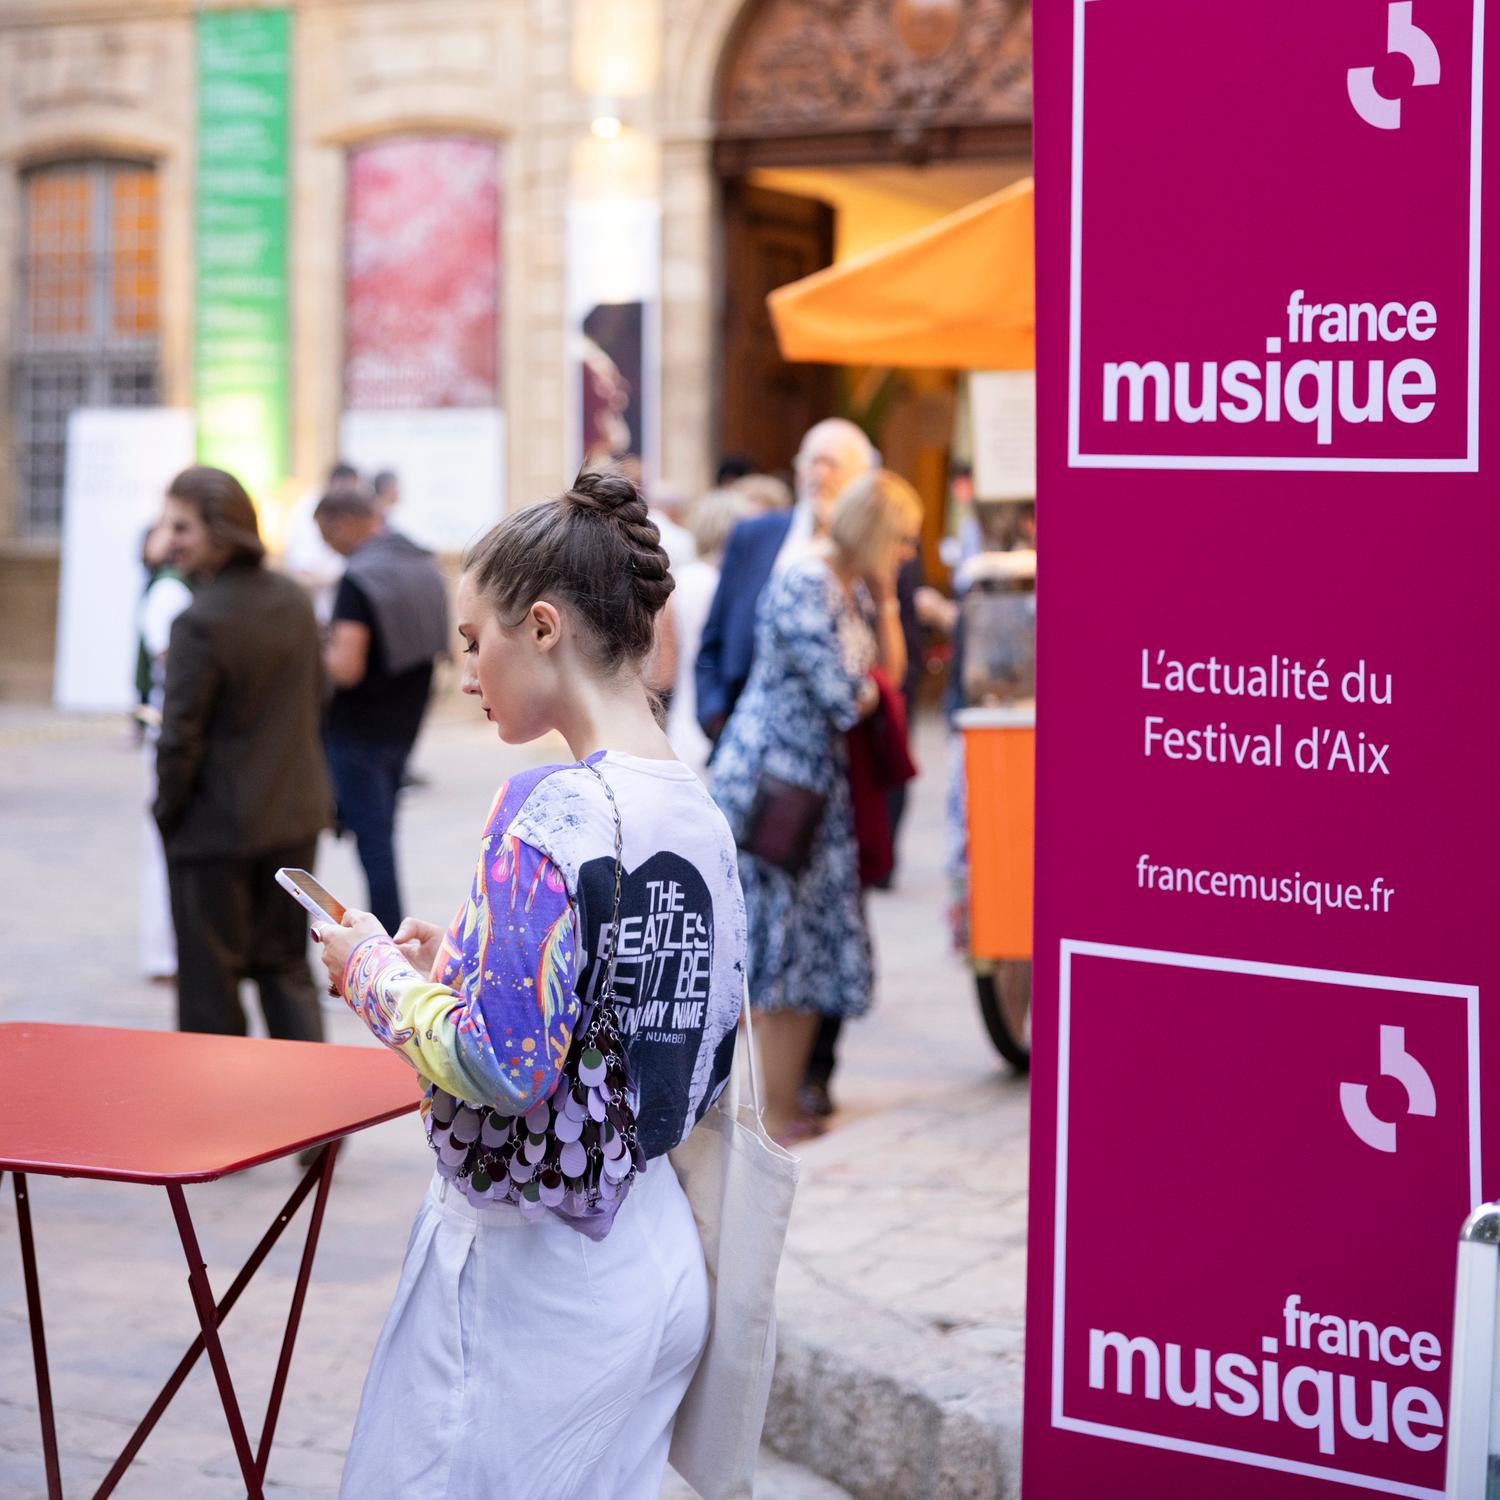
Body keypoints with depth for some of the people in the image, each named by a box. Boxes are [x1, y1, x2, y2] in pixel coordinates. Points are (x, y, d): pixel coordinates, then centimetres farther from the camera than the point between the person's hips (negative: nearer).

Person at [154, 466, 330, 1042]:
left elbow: (180, 738, -18)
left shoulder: (200, 622, -21)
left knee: (209, 982, 7)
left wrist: (167, 814, -4)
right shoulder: (294, 601, 1)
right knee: (286, 965, 17)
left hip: (218, 827, -7)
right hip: (297, 816, 7)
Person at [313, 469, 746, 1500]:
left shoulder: (553, 815, -19)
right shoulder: (704, 817, 6)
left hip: (530, 1280, -8)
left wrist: (377, 970, -7)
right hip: (662, 1269, 8)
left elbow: (504, 1067, -24)